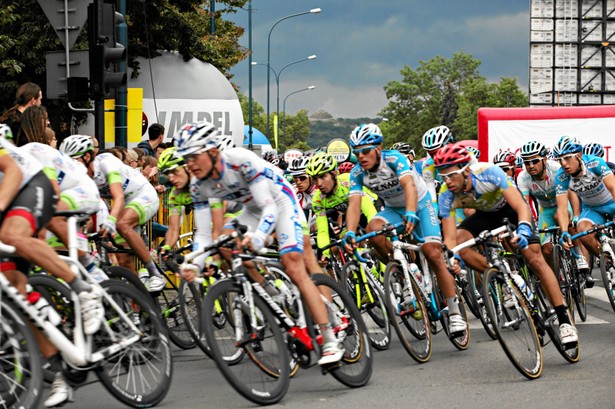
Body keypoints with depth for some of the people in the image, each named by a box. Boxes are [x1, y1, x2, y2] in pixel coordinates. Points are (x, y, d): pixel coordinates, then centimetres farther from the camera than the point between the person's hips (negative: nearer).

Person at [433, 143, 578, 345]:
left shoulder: (488, 172, -38)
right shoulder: (446, 196, -27)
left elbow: (522, 206, -42)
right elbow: (450, 238, -28)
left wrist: (523, 231, -61)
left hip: (510, 207, -4)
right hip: (485, 214, 4)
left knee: (535, 258, -18)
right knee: (459, 243, -24)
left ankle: (564, 320, -14)